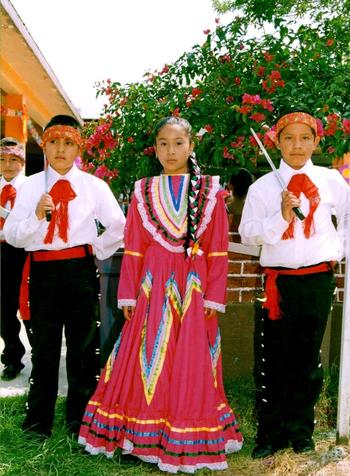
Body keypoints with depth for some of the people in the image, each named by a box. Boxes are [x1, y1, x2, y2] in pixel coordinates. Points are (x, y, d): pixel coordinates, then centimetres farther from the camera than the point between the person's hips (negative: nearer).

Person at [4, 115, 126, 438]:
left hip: (80, 269, 0)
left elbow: (119, 227, 7)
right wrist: (36, 215, -17)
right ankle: (39, 421, 25)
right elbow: (11, 234, -2)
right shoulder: (31, 185, 3)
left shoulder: (94, 185, 1)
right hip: (42, 271, 1)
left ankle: (79, 421, 23)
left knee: (83, 345, 7)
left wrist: (98, 250, 4)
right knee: (44, 346, 11)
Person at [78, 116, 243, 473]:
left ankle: (187, 443, 18)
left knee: (189, 363, 3)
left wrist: (214, 297, -4)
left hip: (193, 287, -1)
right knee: (147, 358, 4)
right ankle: (145, 436, 20)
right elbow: (133, 248, 7)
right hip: (153, 286, 1)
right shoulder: (143, 191, 8)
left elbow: (218, 250, 1)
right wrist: (128, 295, 3)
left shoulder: (210, 191, 4)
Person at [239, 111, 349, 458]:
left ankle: (300, 432, 23)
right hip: (279, 281, -1)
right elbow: (248, 233, -4)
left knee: (308, 358, 9)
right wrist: (282, 216, -16)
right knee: (274, 361, 4)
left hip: (319, 280, 1)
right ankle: (270, 435, 16)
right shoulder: (263, 186, 2)